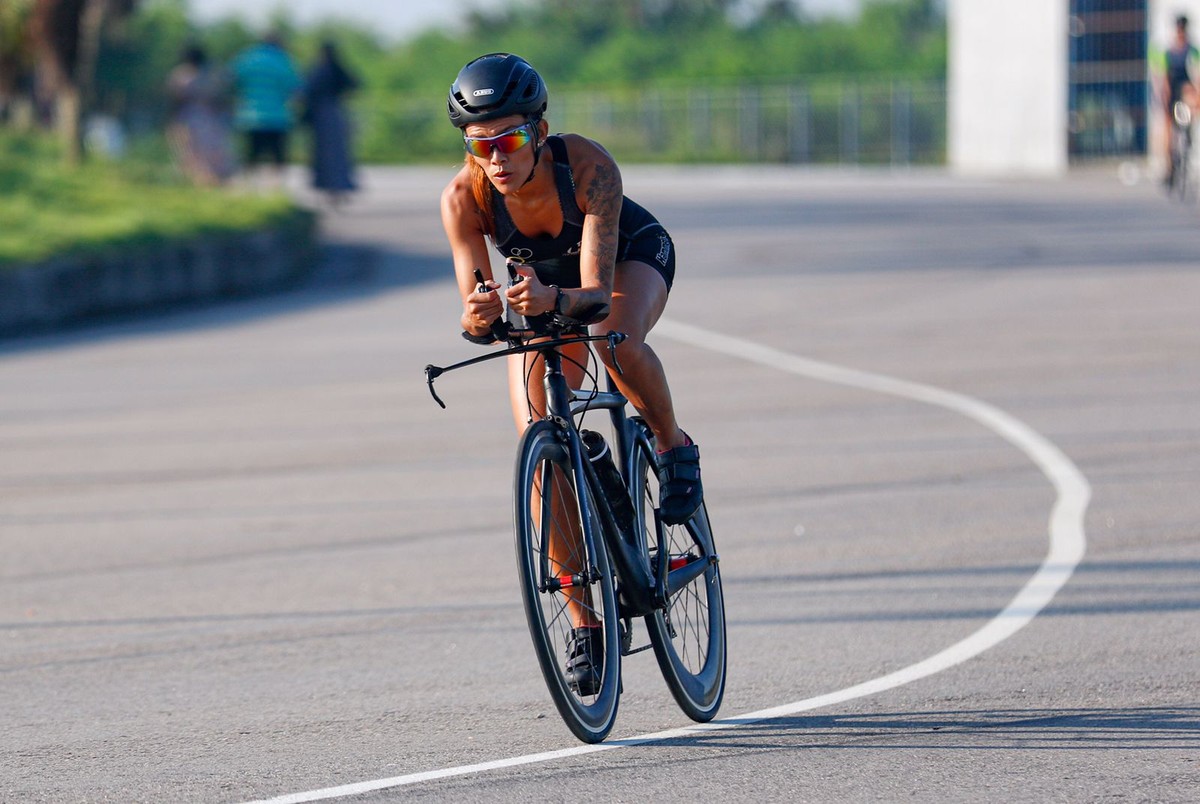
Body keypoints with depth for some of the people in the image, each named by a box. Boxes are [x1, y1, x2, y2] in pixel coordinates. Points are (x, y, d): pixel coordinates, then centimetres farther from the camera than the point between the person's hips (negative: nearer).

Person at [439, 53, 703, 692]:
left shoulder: (588, 168, -38)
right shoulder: (464, 197, -31)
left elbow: (596, 294, -42)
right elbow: (474, 305, -33)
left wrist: (554, 300, -63)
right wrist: (478, 319, -56)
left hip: (630, 256, -3)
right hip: (540, 283, 3)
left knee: (618, 339, -39)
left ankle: (674, 448, -8)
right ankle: (584, 626, -3)